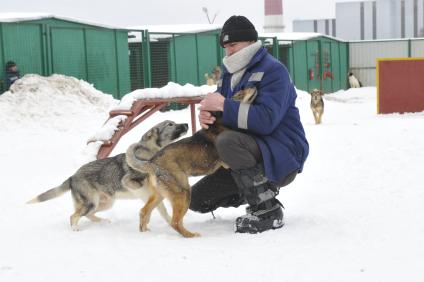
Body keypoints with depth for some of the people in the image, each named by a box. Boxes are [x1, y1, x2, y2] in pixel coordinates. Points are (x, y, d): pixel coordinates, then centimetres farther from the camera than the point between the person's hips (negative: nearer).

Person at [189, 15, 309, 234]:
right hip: (253, 154, 8)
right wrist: (206, 116, -16)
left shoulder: (273, 70, -13)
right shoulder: (230, 75, 13)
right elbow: (224, 118, 9)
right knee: (197, 199, 3)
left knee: (227, 141, -35)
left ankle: (268, 211, -23)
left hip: (282, 158, -8)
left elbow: (266, 120, -28)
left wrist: (223, 105, -25)